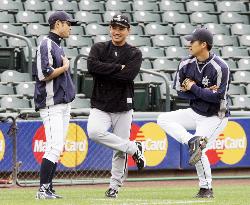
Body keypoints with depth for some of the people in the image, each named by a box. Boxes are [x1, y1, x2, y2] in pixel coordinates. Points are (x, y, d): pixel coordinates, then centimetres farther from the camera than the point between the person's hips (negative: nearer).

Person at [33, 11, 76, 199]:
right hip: (52, 106, -10)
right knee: (54, 148, -15)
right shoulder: (47, 45, -11)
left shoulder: (58, 46, 19)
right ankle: (43, 189, -15)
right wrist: (64, 67, -9)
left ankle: (48, 190, 10)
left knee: (57, 149, 8)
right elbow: (45, 74, -22)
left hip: (63, 104, 10)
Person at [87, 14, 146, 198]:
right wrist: (118, 67, -14)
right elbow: (92, 66, -15)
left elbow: (128, 75, -16)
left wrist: (105, 71, -12)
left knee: (120, 152, 0)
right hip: (100, 107, 1)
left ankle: (114, 187, 16)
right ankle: (134, 148, -13)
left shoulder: (135, 54, 2)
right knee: (94, 132, -29)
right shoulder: (99, 48, 6)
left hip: (123, 108, -1)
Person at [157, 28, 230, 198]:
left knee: (199, 151, -14)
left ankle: (206, 189, 3)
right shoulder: (186, 64, -3)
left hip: (215, 117, -7)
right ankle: (193, 141, -16)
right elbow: (180, 91, -2)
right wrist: (204, 92, -16)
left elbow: (217, 97, -25)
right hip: (195, 112, 7)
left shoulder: (220, 68, -22)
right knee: (163, 119, -7)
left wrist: (194, 88, -19)